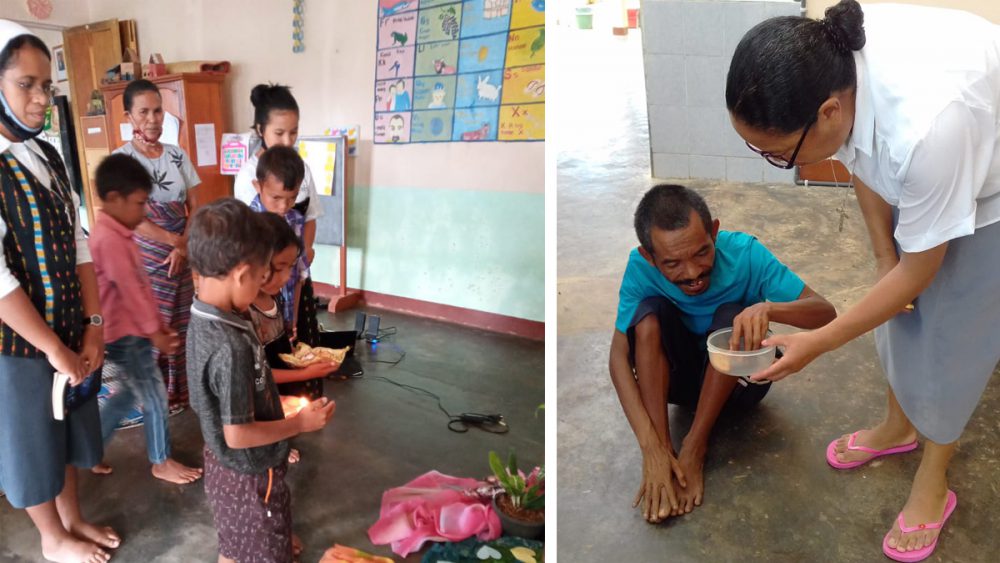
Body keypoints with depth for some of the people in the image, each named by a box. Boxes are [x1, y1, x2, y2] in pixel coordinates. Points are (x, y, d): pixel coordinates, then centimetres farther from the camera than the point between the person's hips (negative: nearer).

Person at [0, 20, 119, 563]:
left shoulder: (48, 157, 3)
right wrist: (54, 348, -17)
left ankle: (73, 518, 42)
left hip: (69, 330, 6)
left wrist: (92, 326, 0)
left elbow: (78, 246, 5)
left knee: (67, 432, 21)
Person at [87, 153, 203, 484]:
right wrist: (155, 333, -13)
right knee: (155, 399, 4)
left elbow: (140, 286, 12)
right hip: (125, 335, -10)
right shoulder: (108, 239, -24)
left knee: (133, 393, 22)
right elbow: (130, 292, -22)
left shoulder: (116, 233, 8)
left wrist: (158, 323, 13)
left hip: (132, 331, 10)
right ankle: (161, 462, 22)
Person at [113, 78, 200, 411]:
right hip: (143, 257, -4)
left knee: (181, 325, 9)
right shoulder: (122, 159, -8)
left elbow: (195, 208, 4)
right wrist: (176, 240, -13)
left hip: (180, 255, 4)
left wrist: (183, 247, -8)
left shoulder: (178, 155, 4)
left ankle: (180, 390, 23)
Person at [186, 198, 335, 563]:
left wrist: (277, 403, 8)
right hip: (250, 475, -8)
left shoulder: (203, 322, -5)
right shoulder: (231, 345, -33)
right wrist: (300, 423, -18)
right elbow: (237, 434, -28)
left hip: (224, 465, 8)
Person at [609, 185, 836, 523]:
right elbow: (618, 356, -27)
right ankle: (663, 444, -27)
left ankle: (694, 447, -21)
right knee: (649, 311, -28)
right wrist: (650, 449, -37)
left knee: (732, 315, -30)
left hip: (737, 379, 0)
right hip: (676, 378, 0)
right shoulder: (641, 268, -25)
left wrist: (768, 308, -49)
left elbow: (825, 312, -26)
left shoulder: (744, 253, -26)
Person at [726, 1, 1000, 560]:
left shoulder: (924, 128, -46)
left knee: (955, 330, 3)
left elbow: (918, 272, -29)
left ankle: (933, 484, 25)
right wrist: (884, 259, -4)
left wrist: (819, 342, -22)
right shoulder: (827, 63, -27)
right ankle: (898, 425, 39)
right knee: (900, 309, 14)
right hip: (915, 170, 6)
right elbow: (862, 159, -5)